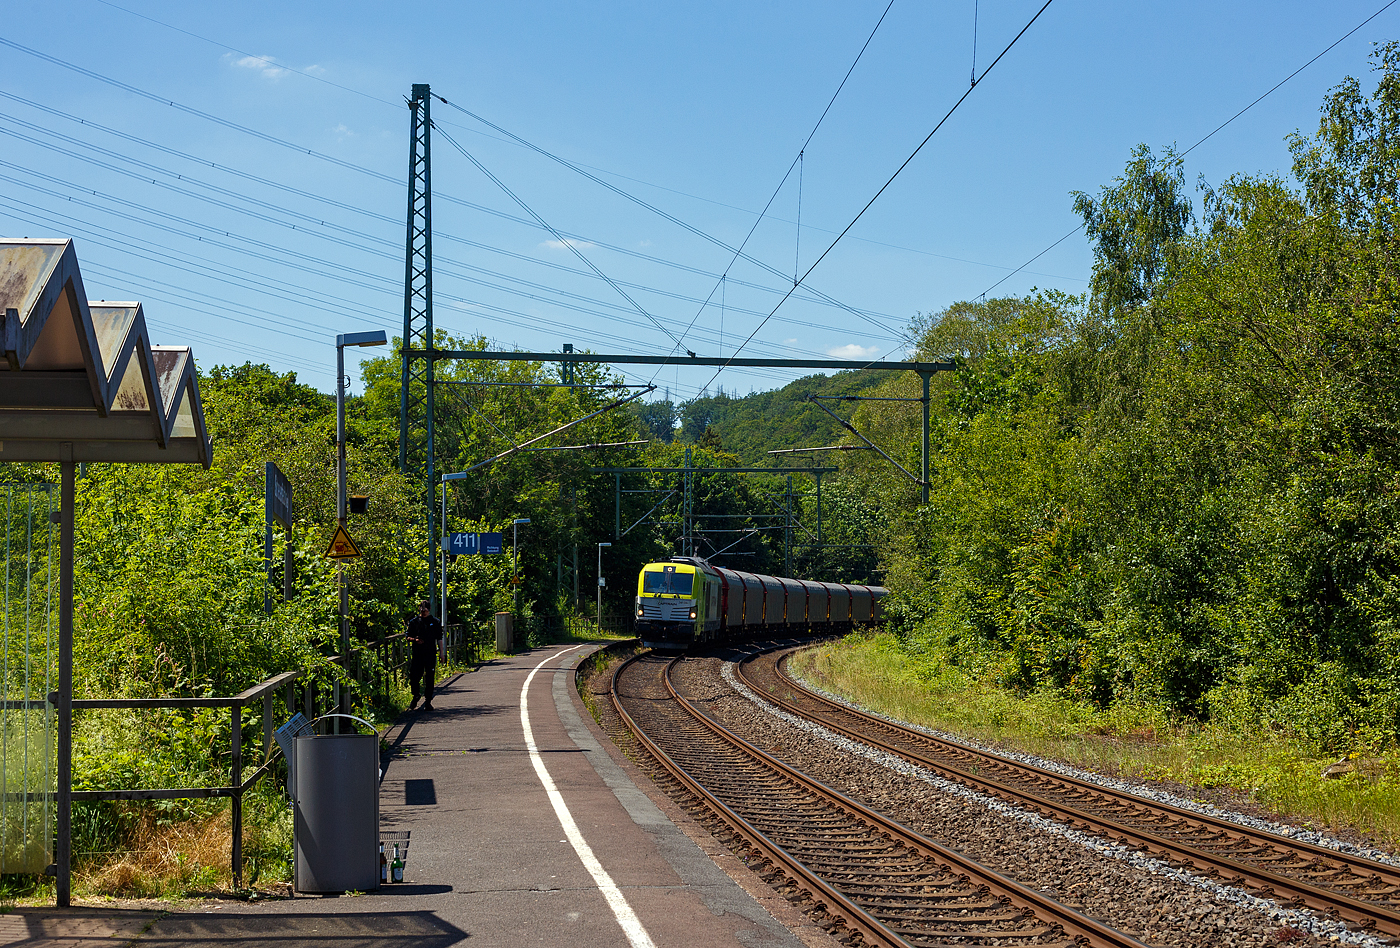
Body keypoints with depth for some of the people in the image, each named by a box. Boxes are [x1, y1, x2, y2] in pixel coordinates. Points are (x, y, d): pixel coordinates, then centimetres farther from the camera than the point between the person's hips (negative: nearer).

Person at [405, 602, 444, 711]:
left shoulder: (435, 622, 6)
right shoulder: (413, 621, 8)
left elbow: (439, 638, 9)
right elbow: (408, 637, 12)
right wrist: (414, 640, -10)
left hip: (430, 654, -1)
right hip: (417, 653, 1)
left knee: (429, 677, 0)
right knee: (414, 677, 0)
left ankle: (428, 701, 7)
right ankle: (415, 697, 24)